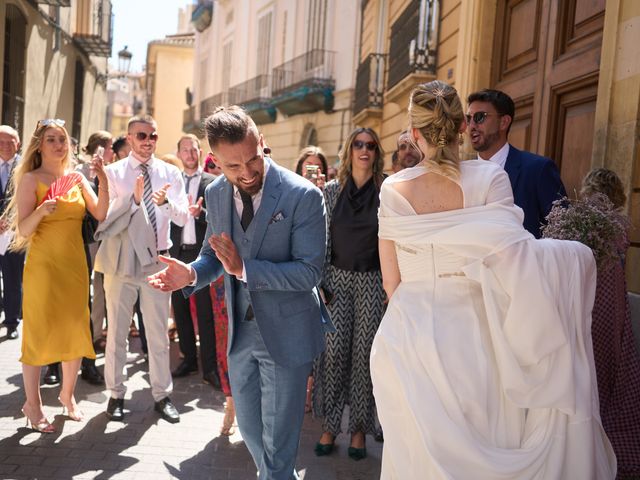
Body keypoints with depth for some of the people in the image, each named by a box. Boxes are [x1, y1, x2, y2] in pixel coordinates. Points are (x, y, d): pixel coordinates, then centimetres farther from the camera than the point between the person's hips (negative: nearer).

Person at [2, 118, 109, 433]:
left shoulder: (77, 177, 8)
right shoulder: (31, 179, -5)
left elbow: (100, 215, -3)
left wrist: (103, 181, -14)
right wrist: (42, 210, -28)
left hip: (75, 264, 5)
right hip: (43, 265, -5)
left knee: (75, 330, 10)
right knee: (39, 332, 2)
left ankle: (67, 395, 28)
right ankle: (32, 404, 15)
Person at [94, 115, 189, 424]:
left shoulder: (171, 173, 3)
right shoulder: (113, 172, -1)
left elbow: (183, 217, -6)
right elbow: (105, 216, -11)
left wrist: (165, 202, -27)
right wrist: (133, 199, -27)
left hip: (156, 260, 1)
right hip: (121, 260, -1)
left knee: (158, 333, 9)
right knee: (117, 331, 9)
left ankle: (161, 395, 21)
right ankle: (116, 394, 24)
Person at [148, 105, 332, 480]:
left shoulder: (303, 196, -20)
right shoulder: (216, 194, -1)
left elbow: (309, 272, -21)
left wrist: (244, 267, -30)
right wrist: (192, 273, -12)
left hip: (285, 333, -6)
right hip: (240, 331, 6)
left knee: (277, 442, 6)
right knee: (250, 427, 23)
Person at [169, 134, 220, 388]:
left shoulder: (212, 182, 2)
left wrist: (200, 212, -23)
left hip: (201, 252, -4)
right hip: (177, 253, 4)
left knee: (205, 312, -2)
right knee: (180, 308, 10)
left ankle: (209, 366, 4)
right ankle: (188, 358, 24)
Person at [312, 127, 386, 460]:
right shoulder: (332, 190, 4)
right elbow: (322, 239, 5)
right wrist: (320, 282, -1)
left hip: (371, 281, -1)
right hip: (337, 279, 1)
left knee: (364, 353, 4)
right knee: (333, 351, 0)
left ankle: (359, 427, 18)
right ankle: (329, 425, 15)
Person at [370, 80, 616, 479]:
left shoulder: (394, 189, -3)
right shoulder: (489, 179, -8)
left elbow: (391, 280, 2)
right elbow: (513, 262, -16)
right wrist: (577, 255, 0)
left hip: (408, 334, 1)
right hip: (468, 337, -1)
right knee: (476, 447, 16)